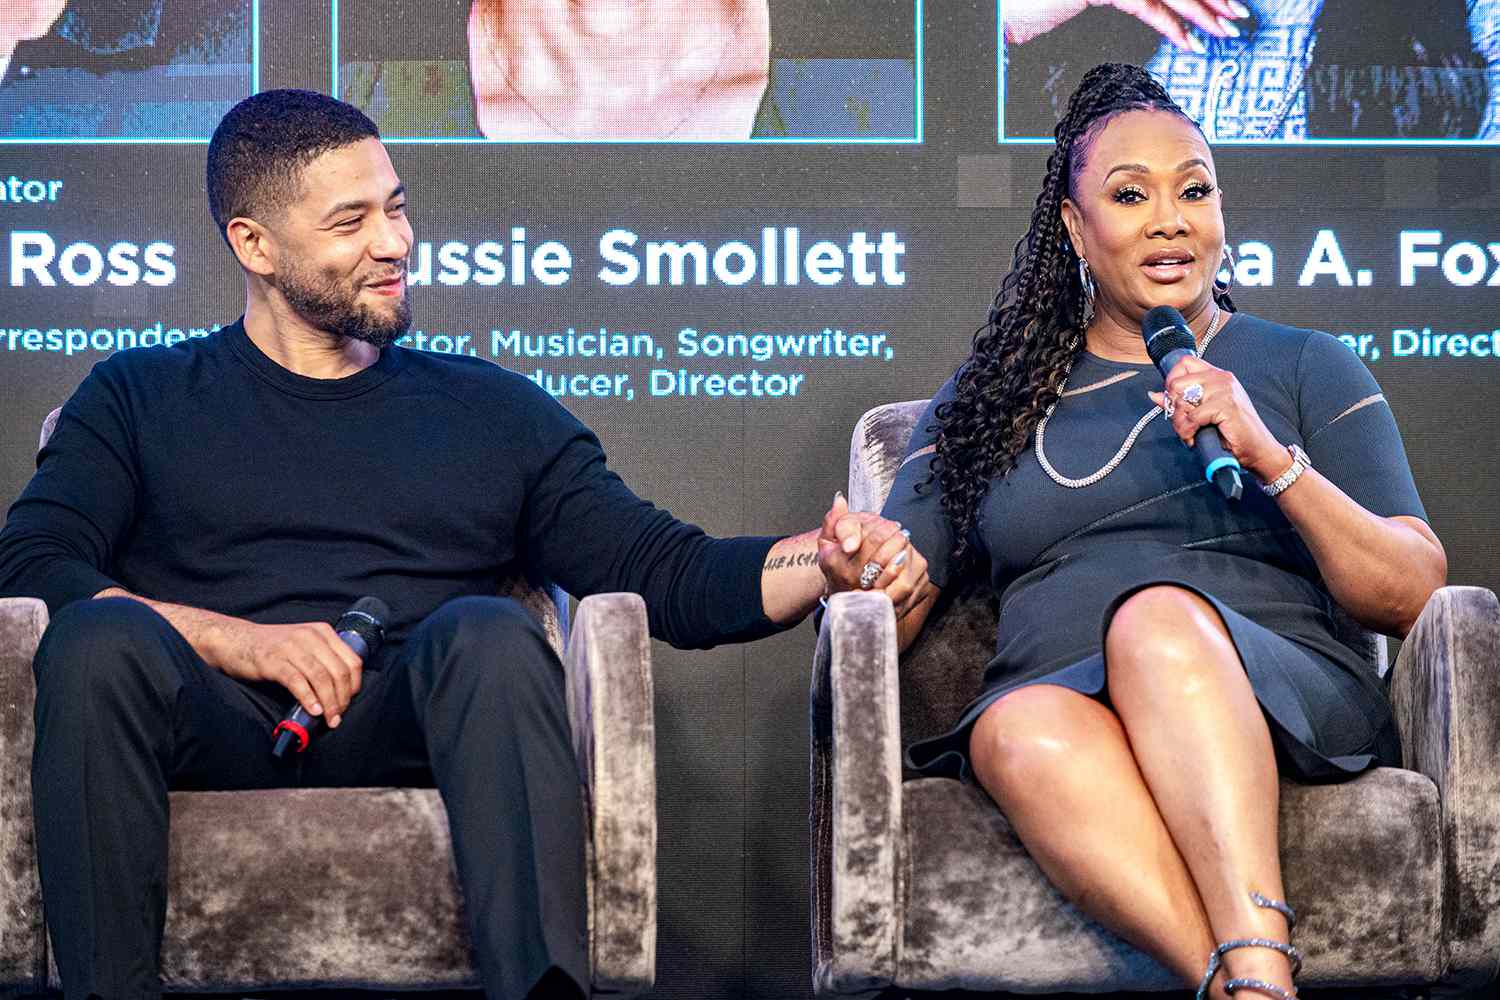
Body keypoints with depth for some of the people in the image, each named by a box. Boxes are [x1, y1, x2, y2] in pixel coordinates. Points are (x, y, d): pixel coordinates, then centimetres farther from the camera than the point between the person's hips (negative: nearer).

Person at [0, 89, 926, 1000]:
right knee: (101, 638, -32)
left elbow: (671, 574, 16)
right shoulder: (142, 397, 20)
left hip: (401, 736, 1)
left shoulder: (491, 410, 24)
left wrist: (827, 559, -4)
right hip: (216, 737, 0)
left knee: (487, 633, -32)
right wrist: (239, 640, -10)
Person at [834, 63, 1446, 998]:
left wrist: (1272, 459, -8)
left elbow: (1413, 598, 7)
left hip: (1282, 704, -1)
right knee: (1025, 731, -36)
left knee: (1159, 617, -36)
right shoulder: (987, 397, 23)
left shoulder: (1307, 367, 18)